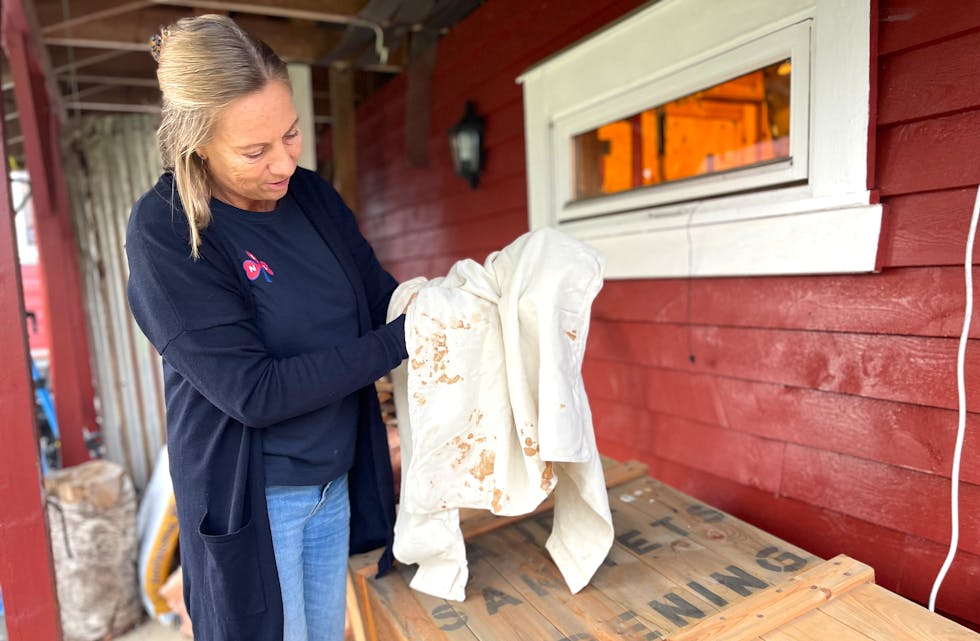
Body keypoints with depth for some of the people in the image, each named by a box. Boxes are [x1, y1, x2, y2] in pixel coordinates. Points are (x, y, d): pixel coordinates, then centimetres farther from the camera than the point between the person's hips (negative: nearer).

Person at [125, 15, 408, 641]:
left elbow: (383, 296, 3)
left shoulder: (313, 196, -1)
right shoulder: (164, 231, -18)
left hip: (335, 478, 5)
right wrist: (399, 341, -26)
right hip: (252, 495, -5)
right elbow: (252, 391, -23)